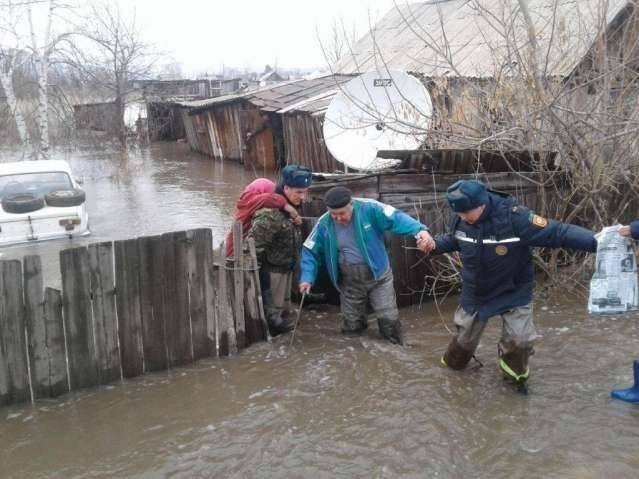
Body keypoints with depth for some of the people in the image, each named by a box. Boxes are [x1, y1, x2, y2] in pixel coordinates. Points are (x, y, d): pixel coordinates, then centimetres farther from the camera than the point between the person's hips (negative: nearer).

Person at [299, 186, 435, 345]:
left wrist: (419, 230, -42)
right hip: (350, 282, 2)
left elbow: (396, 218, -26)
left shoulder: (369, 209, -17)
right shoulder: (324, 224, -9)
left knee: (389, 319, -1)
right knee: (351, 325, 10)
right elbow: (310, 251, -1)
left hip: (378, 276, -2)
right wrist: (307, 277, -12)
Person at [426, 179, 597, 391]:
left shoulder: (514, 217, -32)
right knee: (465, 334, 18)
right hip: (475, 293, 4)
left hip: (514, 293, -3)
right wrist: (433, 243, -11)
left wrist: (597, 242, -40)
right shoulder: (462, 219, -15)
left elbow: (558, 232, -32)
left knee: (520, 338, -8)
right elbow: (453, 240, 8)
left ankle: (515, 372, 25)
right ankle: (453, 362, 49)